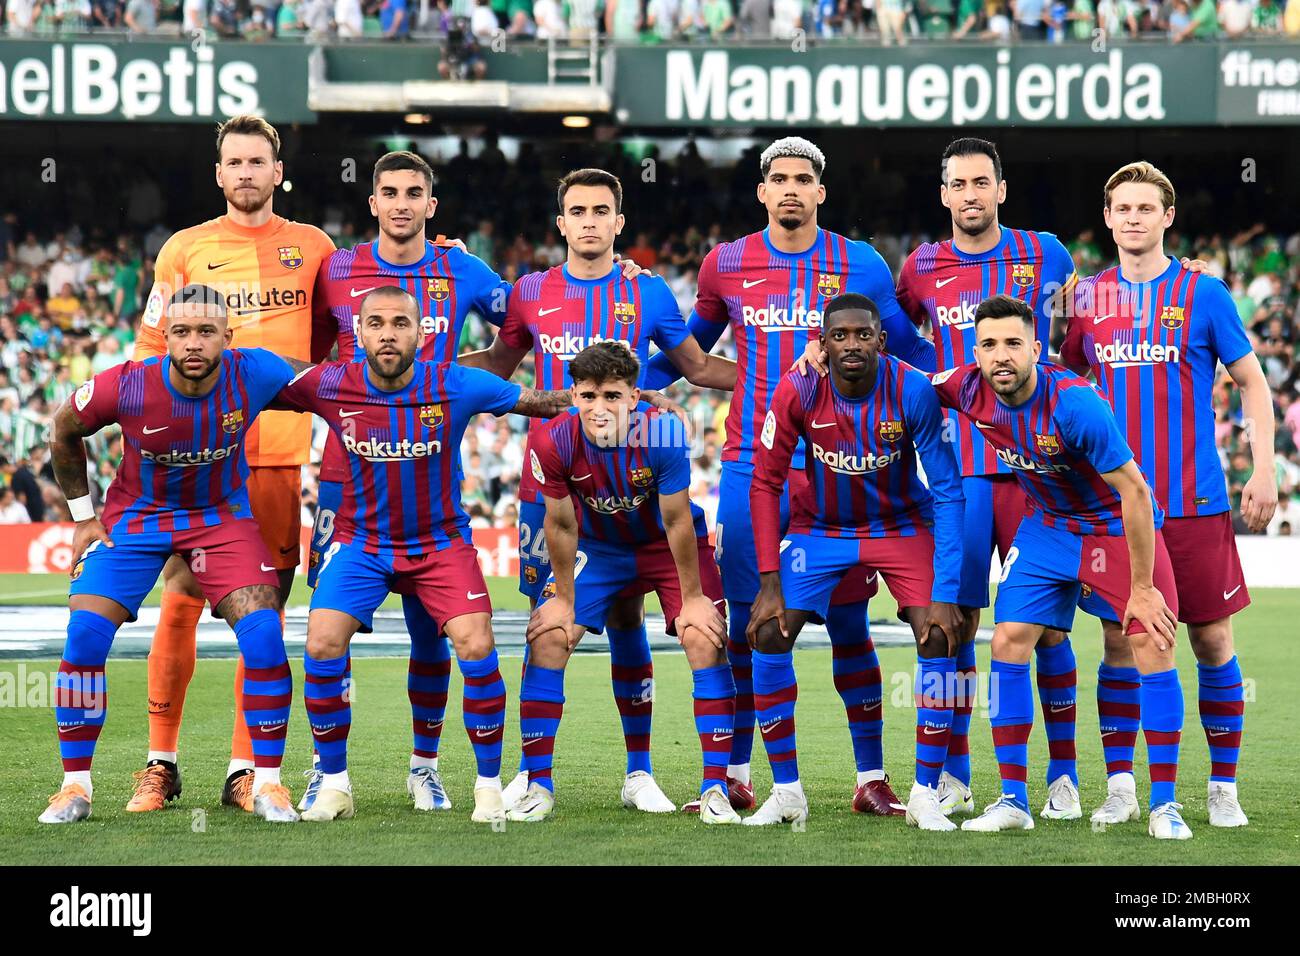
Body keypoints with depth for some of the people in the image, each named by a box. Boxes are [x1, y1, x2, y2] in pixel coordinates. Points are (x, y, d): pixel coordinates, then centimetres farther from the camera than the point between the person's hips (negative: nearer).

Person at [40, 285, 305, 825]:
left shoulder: (254, 376, -24)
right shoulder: (125, 388, -25)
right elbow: (64, 431, -4)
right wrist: (83, 517, 0)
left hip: (222, 516, 0)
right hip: (137, 516, 0)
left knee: (263, 633, -17)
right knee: (84, 636, -13)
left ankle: (267, 782, -4)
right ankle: (75, 785, 1)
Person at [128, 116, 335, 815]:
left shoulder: (313, 249, 9)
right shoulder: (185, 250, 7)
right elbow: (151, 354, 8)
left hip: (283, 459, 1)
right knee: (180, 605, -5)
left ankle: (245, 770, 7)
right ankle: (160, 762, 5)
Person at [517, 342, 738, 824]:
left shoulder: (662, 433, -33)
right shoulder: (554, 441, -28)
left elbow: (676, 521, -23)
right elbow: (561, 524, -14)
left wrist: (691, 598, -15)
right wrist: (563, 600, -6)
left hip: (669, 546, -2)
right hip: (598, 547, 2)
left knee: (705, 640, -17)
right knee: (547, 638, -10)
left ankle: (715, 790, -9)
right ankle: (538, 787, 1)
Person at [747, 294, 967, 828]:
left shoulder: (911, 391, -24)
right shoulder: (797, 392, -22)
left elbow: (946, 491, -20)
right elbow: (765, 484, -13)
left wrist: (945, 591, -26)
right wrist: (770, 582, -18)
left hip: (901, 525, -1)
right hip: (821, 526, 1)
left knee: (939, 638, -19)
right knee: (768, 636, -13)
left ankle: (926, 795, -8)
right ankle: (787, 793, 0)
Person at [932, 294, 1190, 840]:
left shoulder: (1074, 404, -33)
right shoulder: (970, 389, -15)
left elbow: (1134, 492, -27)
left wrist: (1141, 588, -23)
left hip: (1120, 526, -5)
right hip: (1048, 525, 5)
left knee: (1154, 647, -15)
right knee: (1009, 642, -7)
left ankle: (1164, 806, -5)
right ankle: (1013, 801, 1)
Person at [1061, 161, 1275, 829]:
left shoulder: (1203, 293, -1)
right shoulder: (1087, 298, 7)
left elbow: (1252, 382, 4)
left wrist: (1264, 472, -5)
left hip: (1195, 499, -2)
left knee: (1212, 639, 1)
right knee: (1119, 640, 2)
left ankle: (1223, 789, 10)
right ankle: (1119, 787, 9)